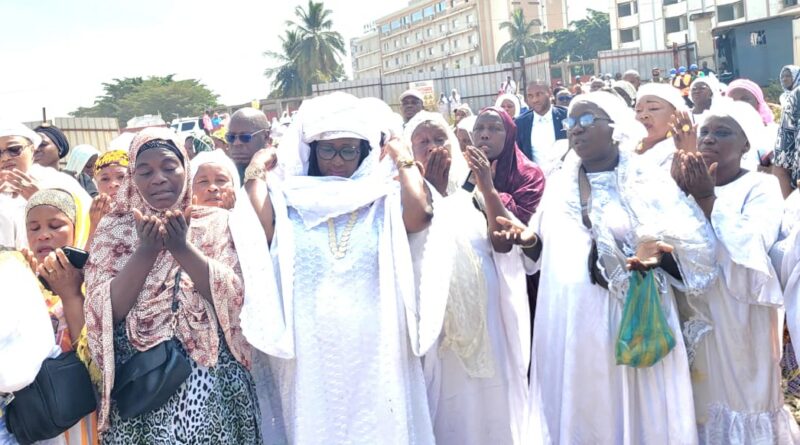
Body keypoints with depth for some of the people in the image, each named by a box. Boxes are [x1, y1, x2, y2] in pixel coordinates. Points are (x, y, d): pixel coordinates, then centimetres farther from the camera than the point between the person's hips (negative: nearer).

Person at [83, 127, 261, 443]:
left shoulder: (216, 222, 0)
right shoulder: (115, 228, 2)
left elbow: (234, 297, -10)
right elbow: (105, 311, -6)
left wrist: (182, 247, -20)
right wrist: (146, 252, -18)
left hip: (210, 376, 0)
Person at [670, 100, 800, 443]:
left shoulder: (761, 186, -7)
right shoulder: (687, 184, 6)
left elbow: (751, 251, -21)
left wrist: (707, 200, -23)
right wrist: (677, 193, -19)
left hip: (741, 316, -4)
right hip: (694, 312, 4)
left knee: (741, 397, 4)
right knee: (701, 399, 12)